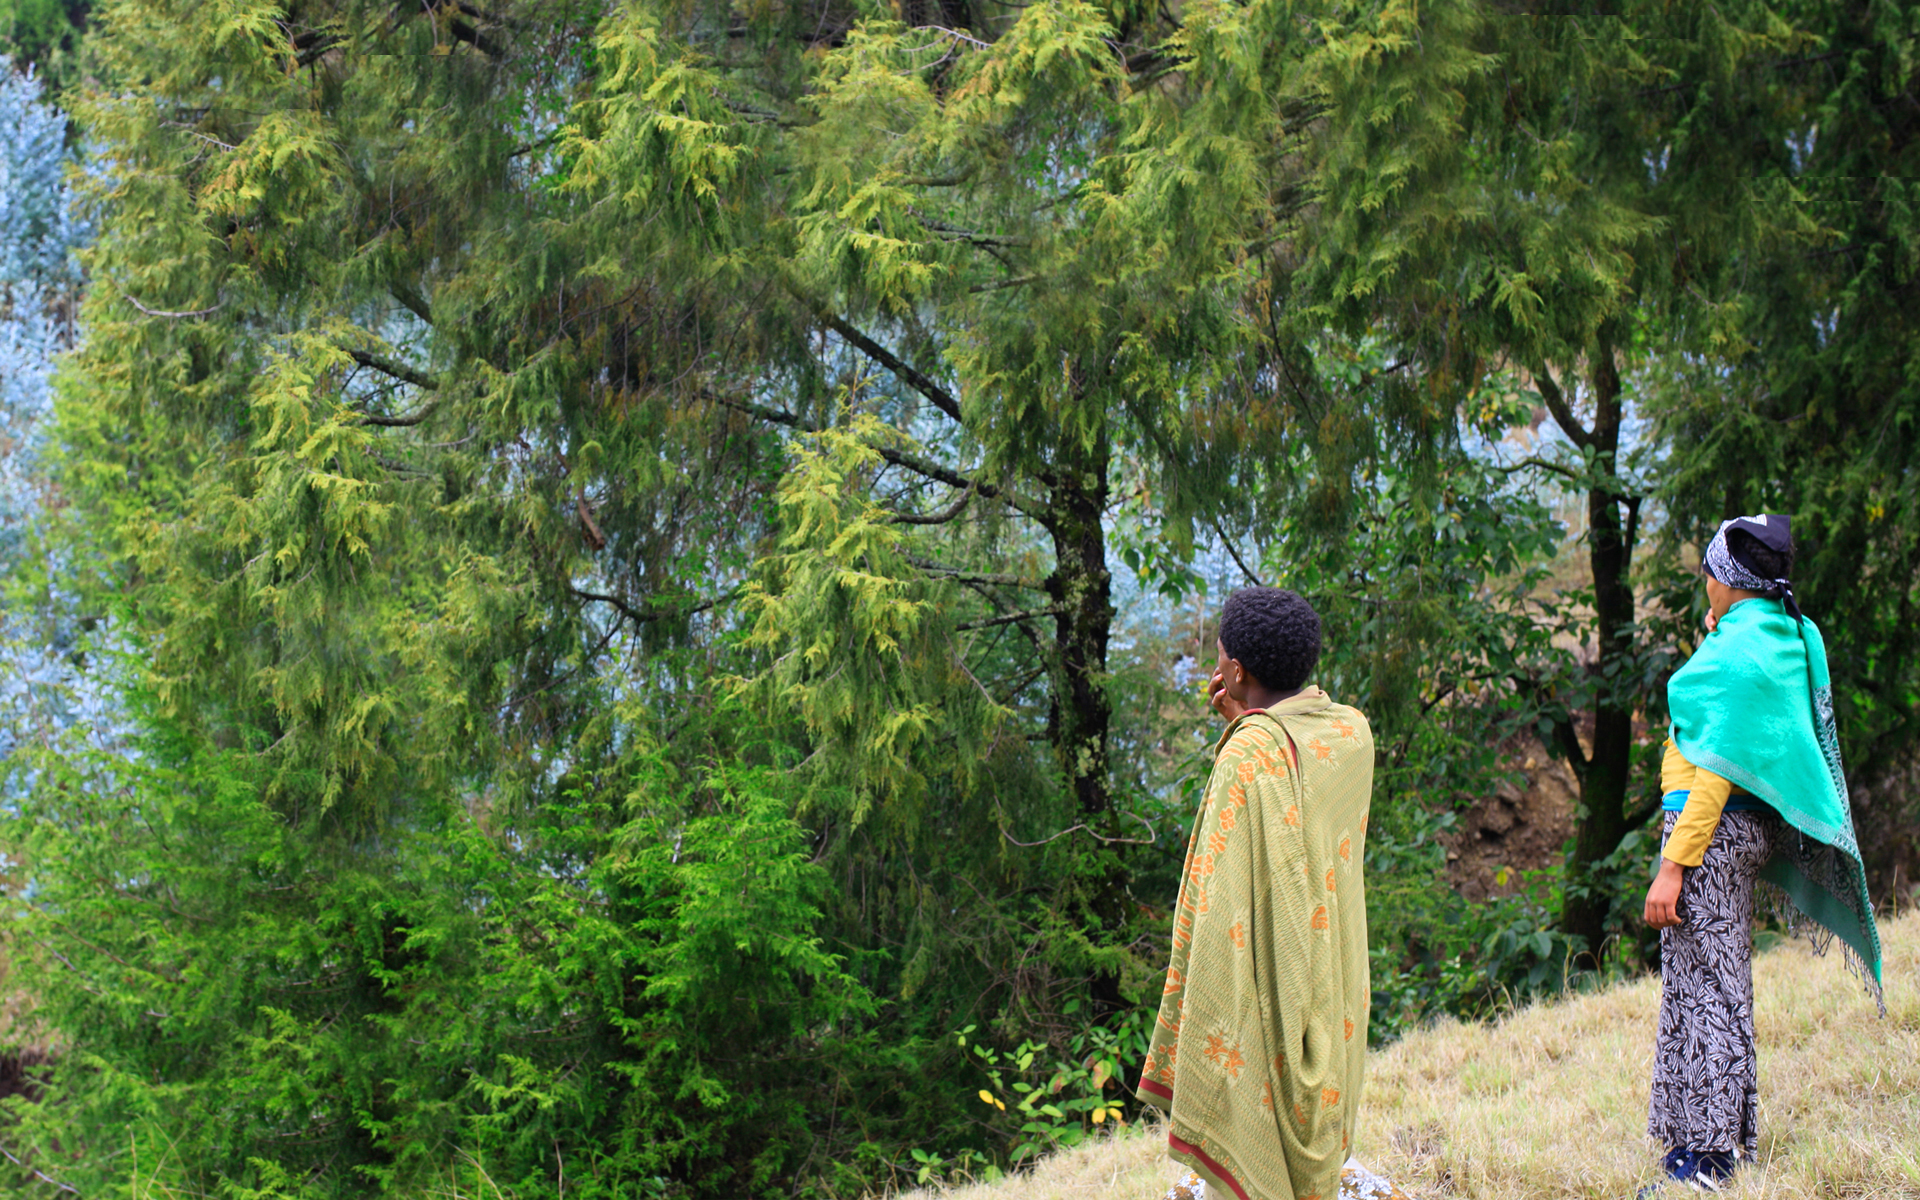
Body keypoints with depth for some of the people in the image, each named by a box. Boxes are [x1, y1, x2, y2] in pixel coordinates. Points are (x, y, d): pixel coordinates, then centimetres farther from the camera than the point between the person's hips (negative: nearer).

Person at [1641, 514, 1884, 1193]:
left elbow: (1717, 771, -21)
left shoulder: (1733, 650, -17)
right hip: (1756, 828, 10)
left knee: (1703, 985, -6)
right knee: (1726, 985, 17)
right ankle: (1731, 1141, 25)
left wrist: (1673, 865, -21)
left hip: (1711, 828, -10)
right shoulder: (1793, 639, 11)